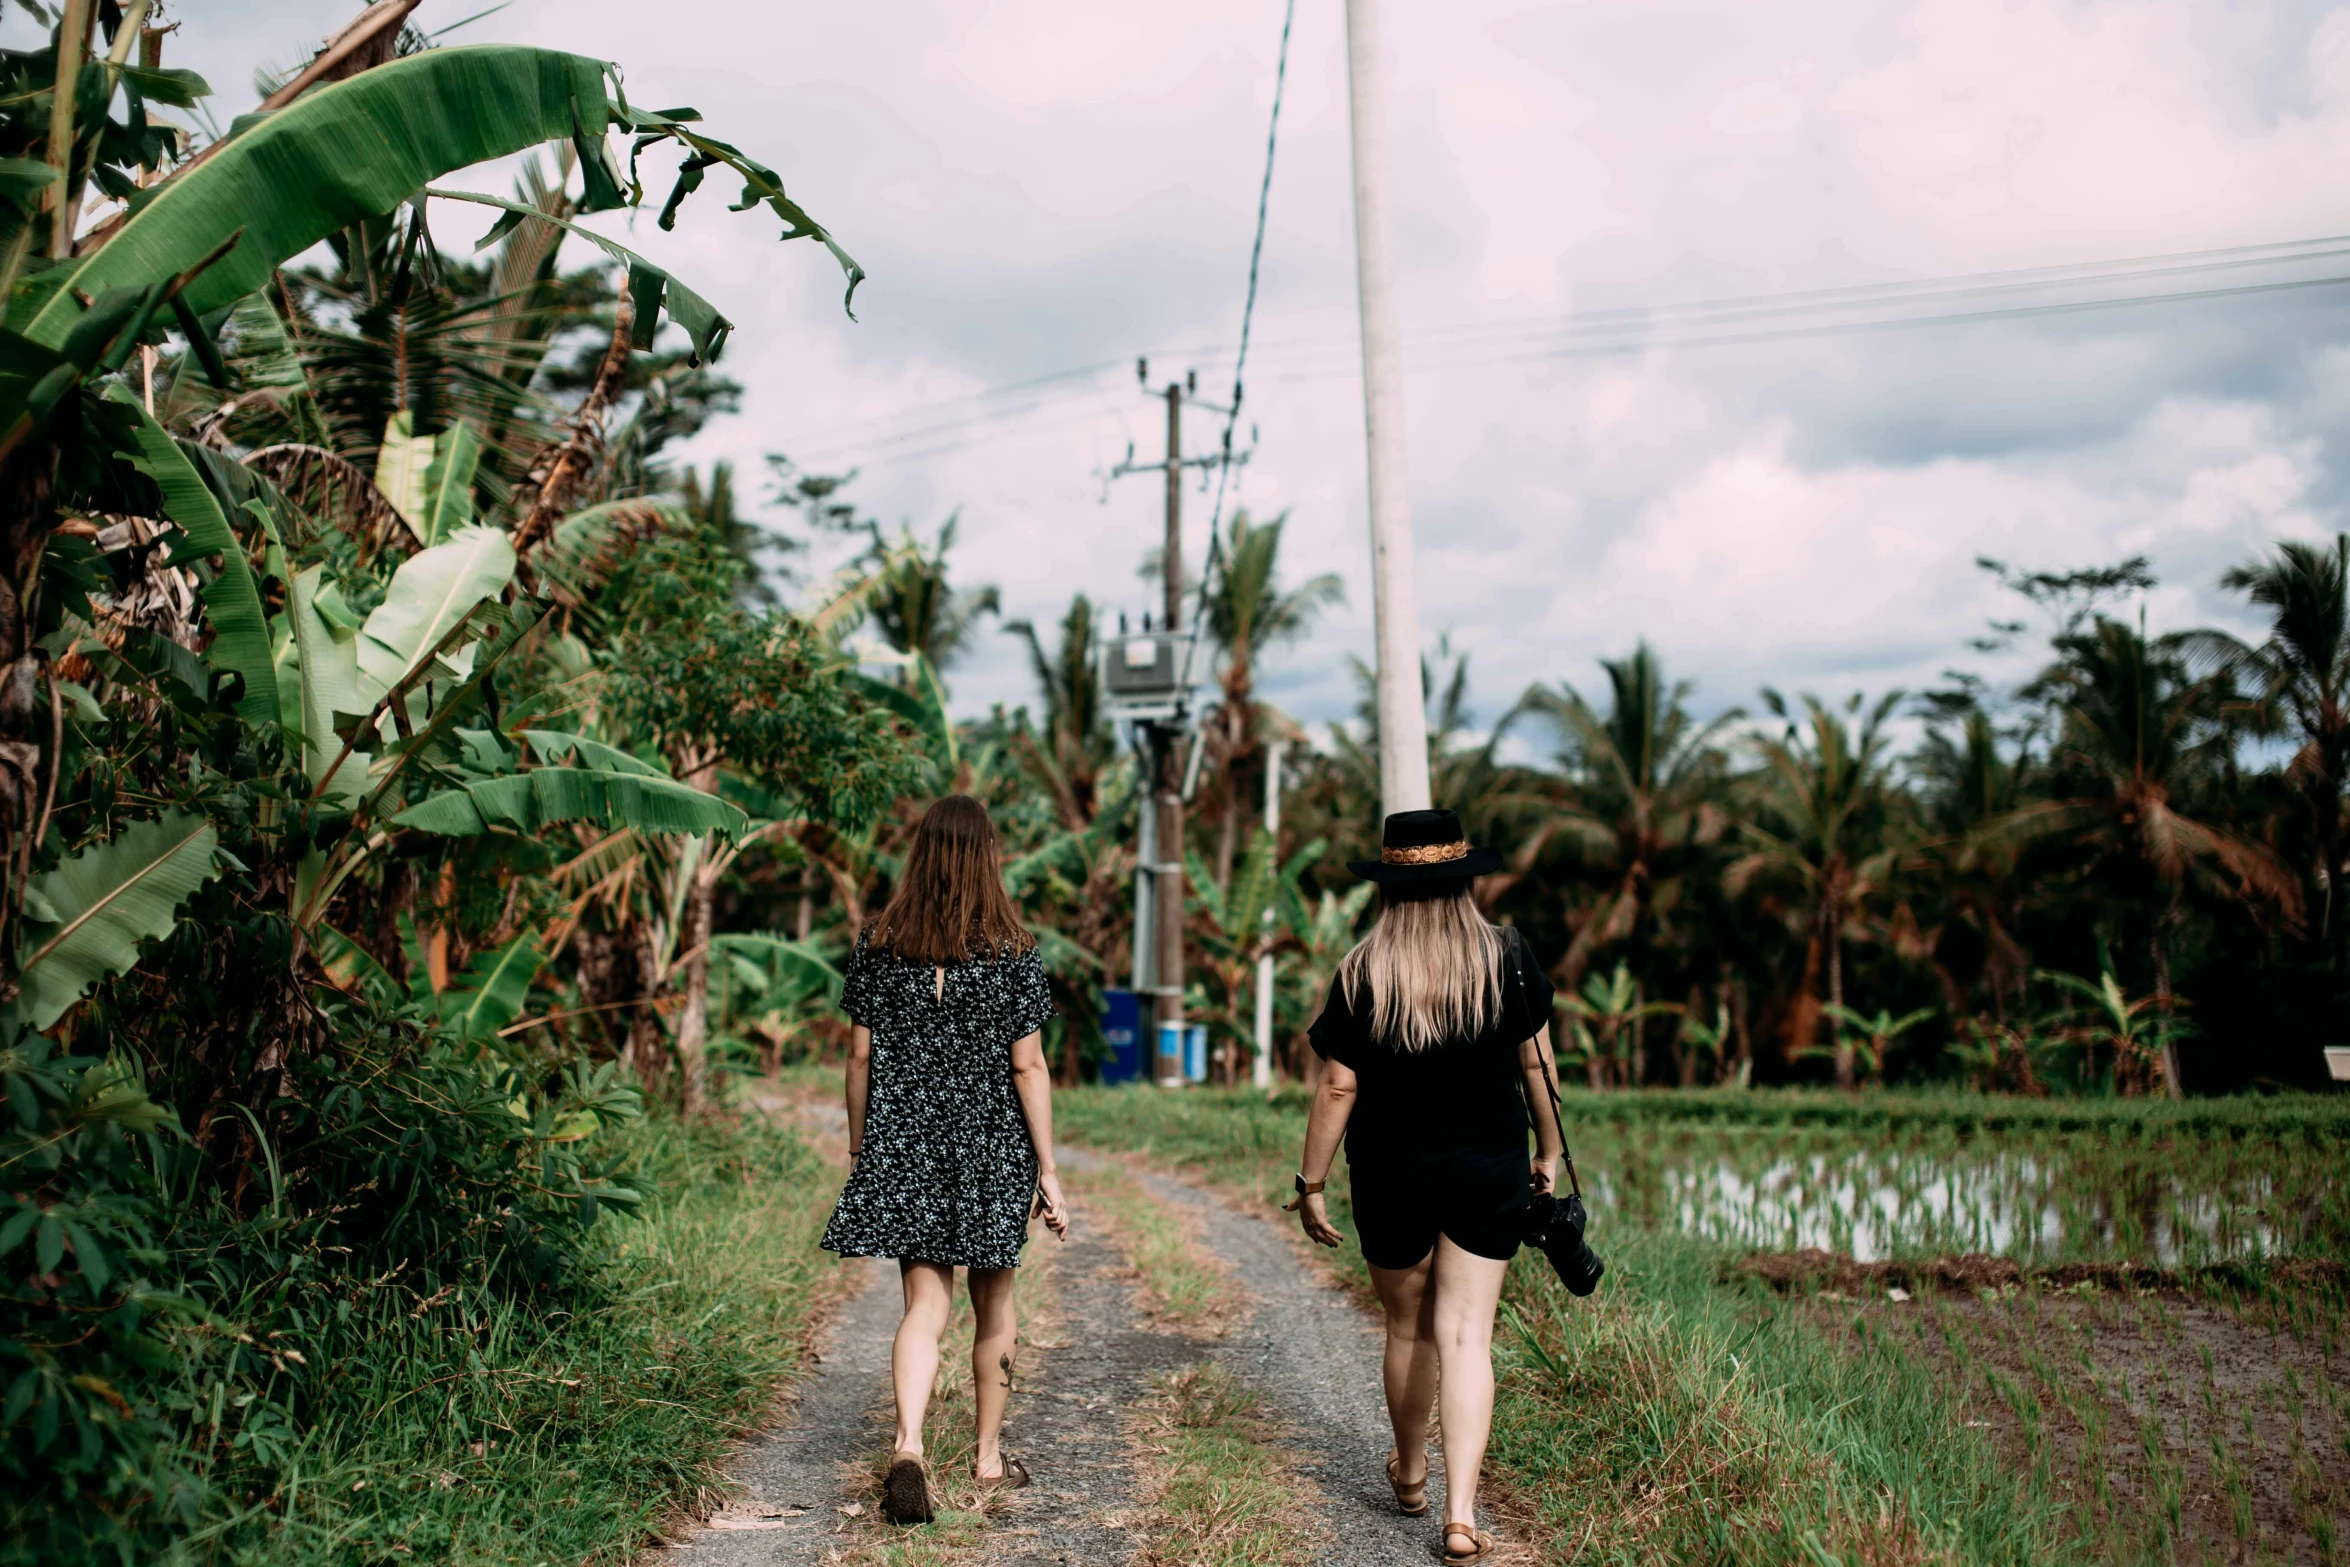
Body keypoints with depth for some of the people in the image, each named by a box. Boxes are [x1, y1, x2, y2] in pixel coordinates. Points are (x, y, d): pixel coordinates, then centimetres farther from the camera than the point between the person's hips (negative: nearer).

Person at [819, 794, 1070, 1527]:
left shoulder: (878, 945, -1)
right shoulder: (1013, 953, -8)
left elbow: (860, 1056, 2)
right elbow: (1028, 1067, -8)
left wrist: (859, 1149, 12)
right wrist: (1047, 1171, -3)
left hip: (904, 1145, 1)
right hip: (991, 1147, -1)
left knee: (925, 1305, 4)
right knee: (994, 1304, 15)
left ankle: (908, 1446, -18)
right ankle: (989, 1456, 29)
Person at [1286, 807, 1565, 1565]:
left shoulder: (1363, 973, -11)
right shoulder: (1508, 956, -6)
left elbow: (1337, 1087, -10)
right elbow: (1536, 1063, 2)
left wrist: (1311, 1182, 0)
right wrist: (1549, 1150, 14)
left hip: (1390, 1177, 0)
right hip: (1490, 1174, 1)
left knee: (1409, 1329, 17)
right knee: (1466, 1337, 1)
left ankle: (1410, 1475, 38)